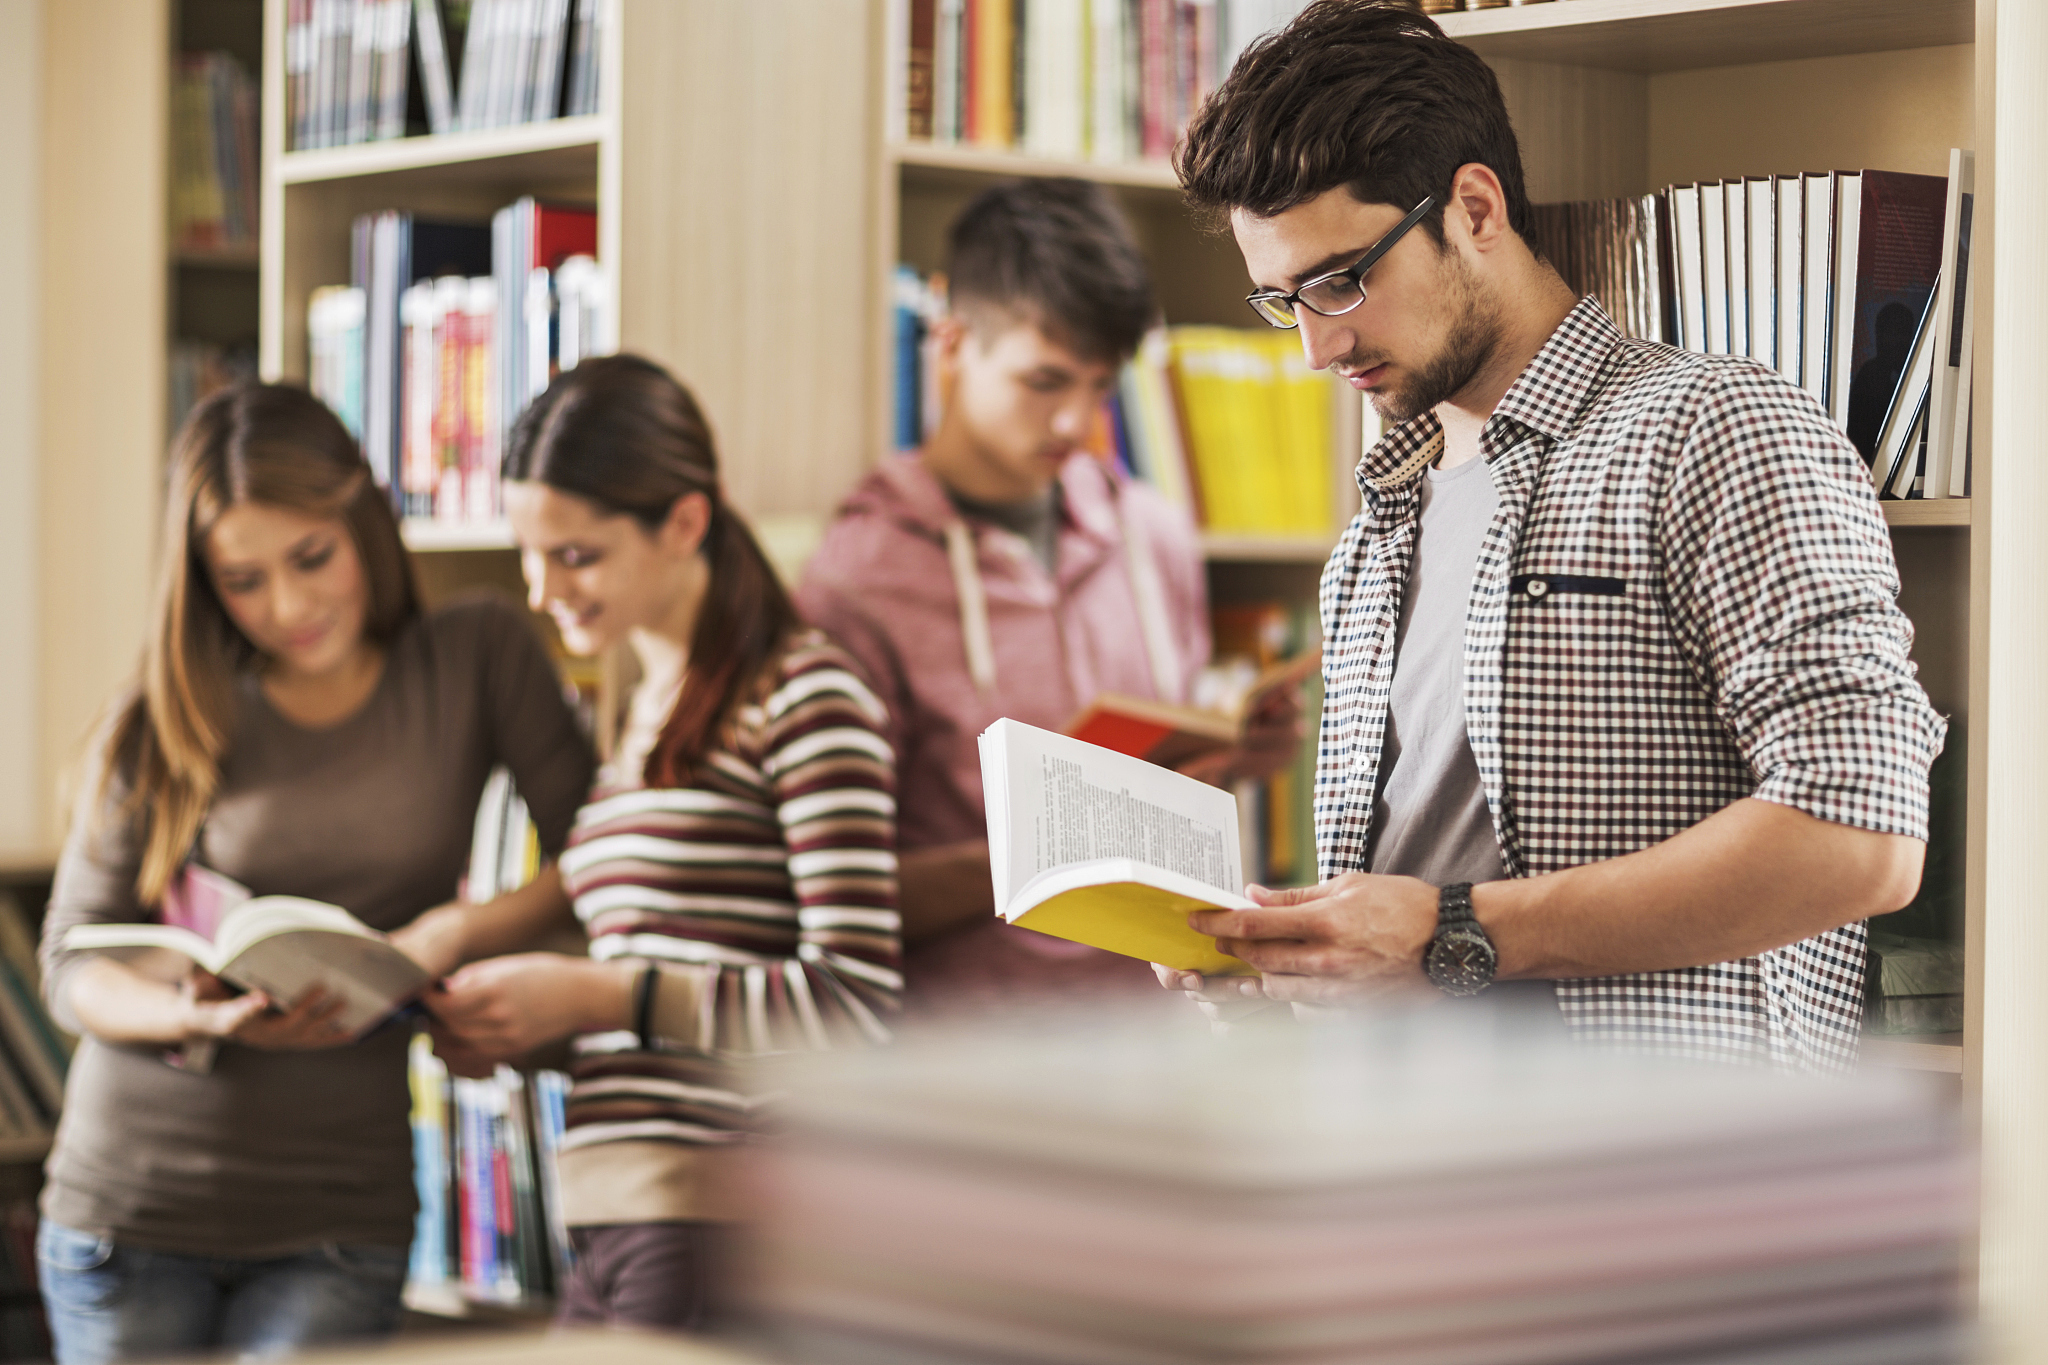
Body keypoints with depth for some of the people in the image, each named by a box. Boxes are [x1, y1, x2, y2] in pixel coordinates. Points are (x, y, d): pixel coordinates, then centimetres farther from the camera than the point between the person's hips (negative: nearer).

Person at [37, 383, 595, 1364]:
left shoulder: (478, 658, 0)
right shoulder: (169, 722, 2)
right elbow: (73, 961, 0)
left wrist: (450, 935, -19)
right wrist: (196, 1017, -20)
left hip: (335, 1221, -1)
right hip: (131, 1203, 1)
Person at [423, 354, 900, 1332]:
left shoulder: (803, 697, -7)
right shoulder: (635, 718, 20)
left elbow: (856, 1002, -13)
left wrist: (598, 994, -13)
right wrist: (520, 1027, 4)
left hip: (733, 1221, -8)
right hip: (612, 1223, 8)